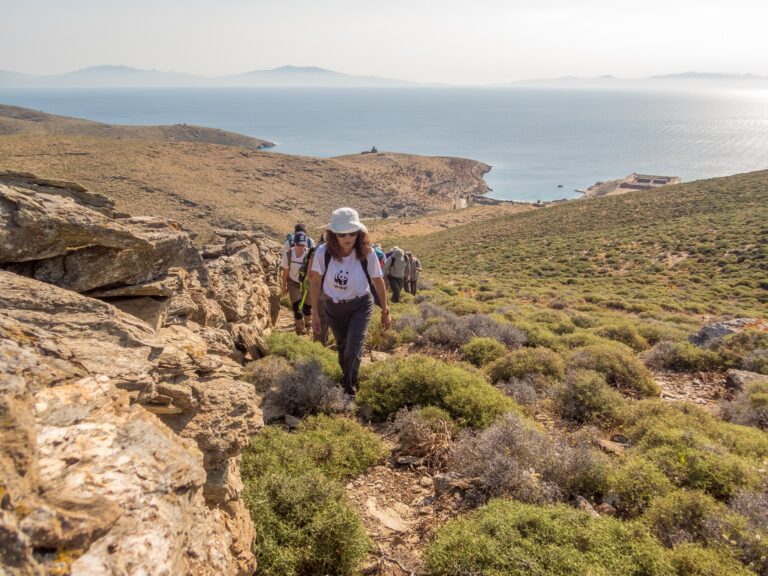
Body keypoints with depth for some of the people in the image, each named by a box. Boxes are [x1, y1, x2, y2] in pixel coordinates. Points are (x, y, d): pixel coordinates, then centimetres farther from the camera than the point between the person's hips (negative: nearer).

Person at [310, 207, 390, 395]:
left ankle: (349, 389, 9)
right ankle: (346, 376, 49)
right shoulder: (323, 252, -23)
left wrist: (385, 310, 1)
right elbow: (315, 281, -9)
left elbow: (378, 281, -8)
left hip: (360, 305, -2)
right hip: (333, 306, 2)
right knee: (342, 346, 22)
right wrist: (315, 313, -3)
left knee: (354, 348, -13)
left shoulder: (367, 253, -23)